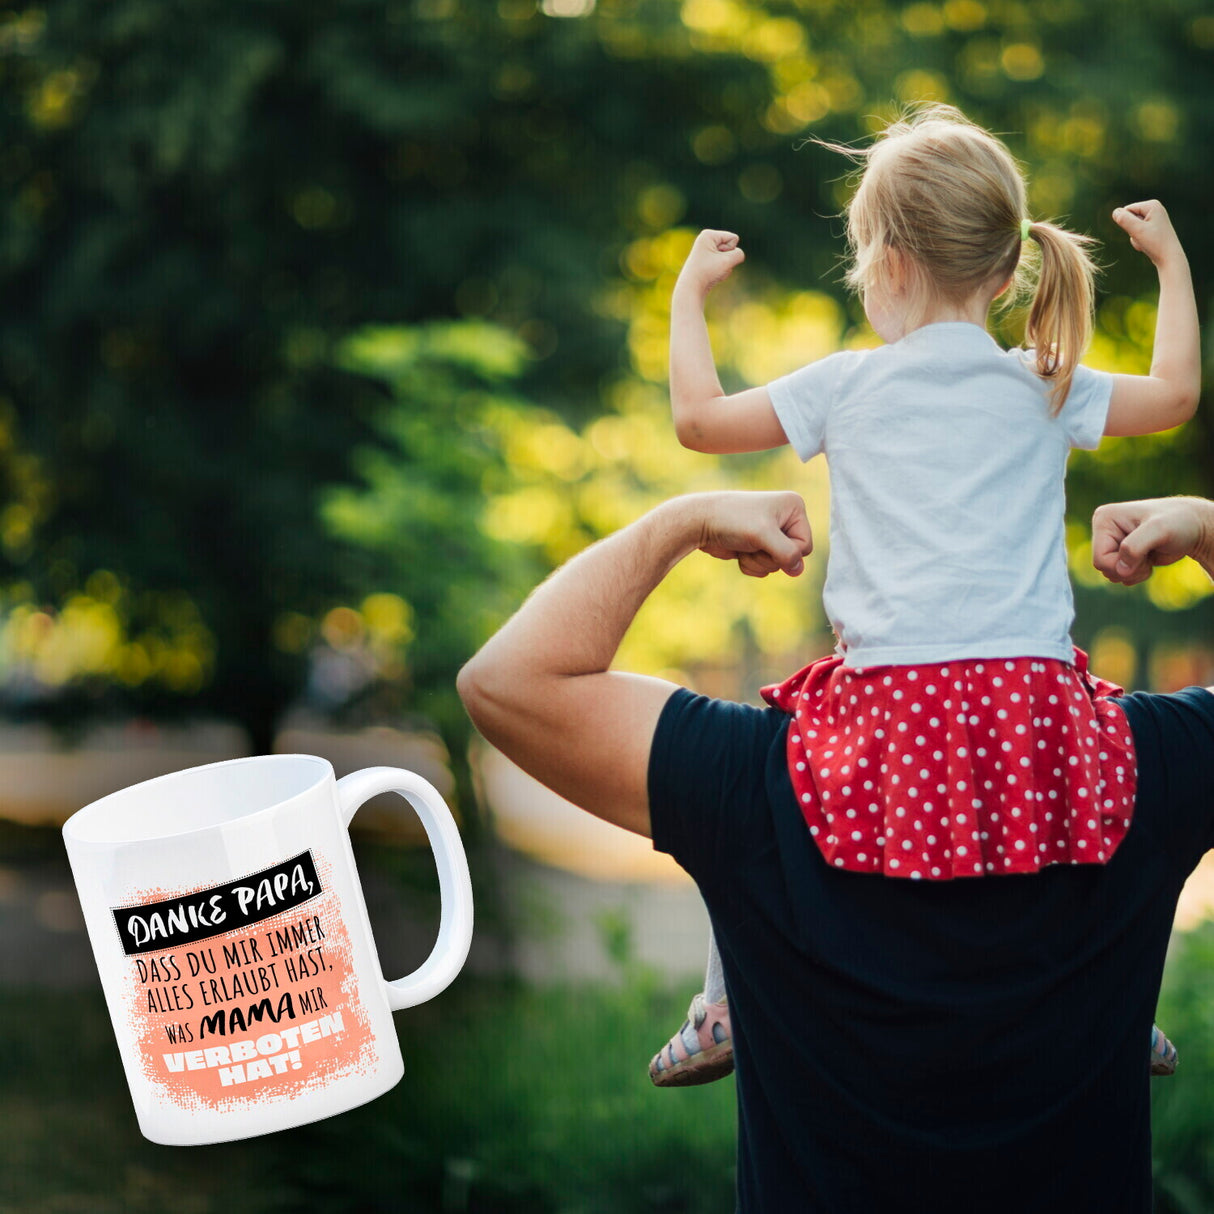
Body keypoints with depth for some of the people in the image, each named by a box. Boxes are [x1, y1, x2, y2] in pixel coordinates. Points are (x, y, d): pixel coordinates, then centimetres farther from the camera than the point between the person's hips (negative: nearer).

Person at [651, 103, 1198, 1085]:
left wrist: (690, 291, 28)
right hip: (1033, 691, 2)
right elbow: (1176, 393, 24)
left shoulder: (847, 386, 6)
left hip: (893, 695, -2)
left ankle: (727, 1008, 17)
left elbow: (698, 417, 13)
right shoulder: (1047, 390, 11)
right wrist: (1170, 258, 37)